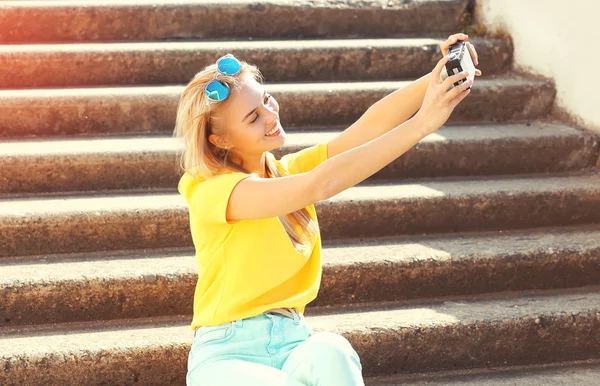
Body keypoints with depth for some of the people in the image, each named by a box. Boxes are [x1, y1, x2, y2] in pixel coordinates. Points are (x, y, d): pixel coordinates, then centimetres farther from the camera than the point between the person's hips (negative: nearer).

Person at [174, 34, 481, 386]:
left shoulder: (290, 172, 10)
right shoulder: (208, 191, -11)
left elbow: (368, 127, -4)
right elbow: (318, 187, -24)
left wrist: (436, 77, -22)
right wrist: (422, 123, -26)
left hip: (294, 342, 5)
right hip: (228, 353, -4)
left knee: (331, 353, -33)